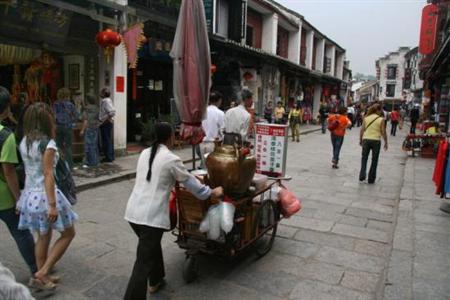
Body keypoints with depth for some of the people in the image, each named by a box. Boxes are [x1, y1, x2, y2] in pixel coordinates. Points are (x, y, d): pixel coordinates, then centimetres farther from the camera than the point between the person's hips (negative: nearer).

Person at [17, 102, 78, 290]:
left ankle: (41, 278, 31)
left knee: (43, 237, 21)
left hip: (30, 194, 8)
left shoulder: (24, 142, 5)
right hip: (44, 195, -8)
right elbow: (48, 175, -21)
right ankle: (42, 273, 7)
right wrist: (52, 205, -20)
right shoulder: (47, 144, -17)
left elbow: (31, 170, 1)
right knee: (68, 233, 10)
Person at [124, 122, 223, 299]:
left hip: (133, 211, 8)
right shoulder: (171, 159, -10)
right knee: (143, 264, -2)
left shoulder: (145, 153, 10)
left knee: (152, 244, 29)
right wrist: (212, 193, 15)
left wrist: (169, 182, 42)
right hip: (151, 216, -8)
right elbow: (190, 182, -1)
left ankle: (155, 281, 47)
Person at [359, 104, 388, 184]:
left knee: (364, 158, 13)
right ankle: (371, 179, 15)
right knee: (374, 160, 9)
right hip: (376, 141, -2)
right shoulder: (381, 119, -5)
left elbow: (362, 130, 3)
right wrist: (386, 142, 6)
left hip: (366, 140, 2)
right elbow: (383, 132, -4)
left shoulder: (366, 118, 3)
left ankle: (362, 176, -1)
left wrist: (360, 140, 13)